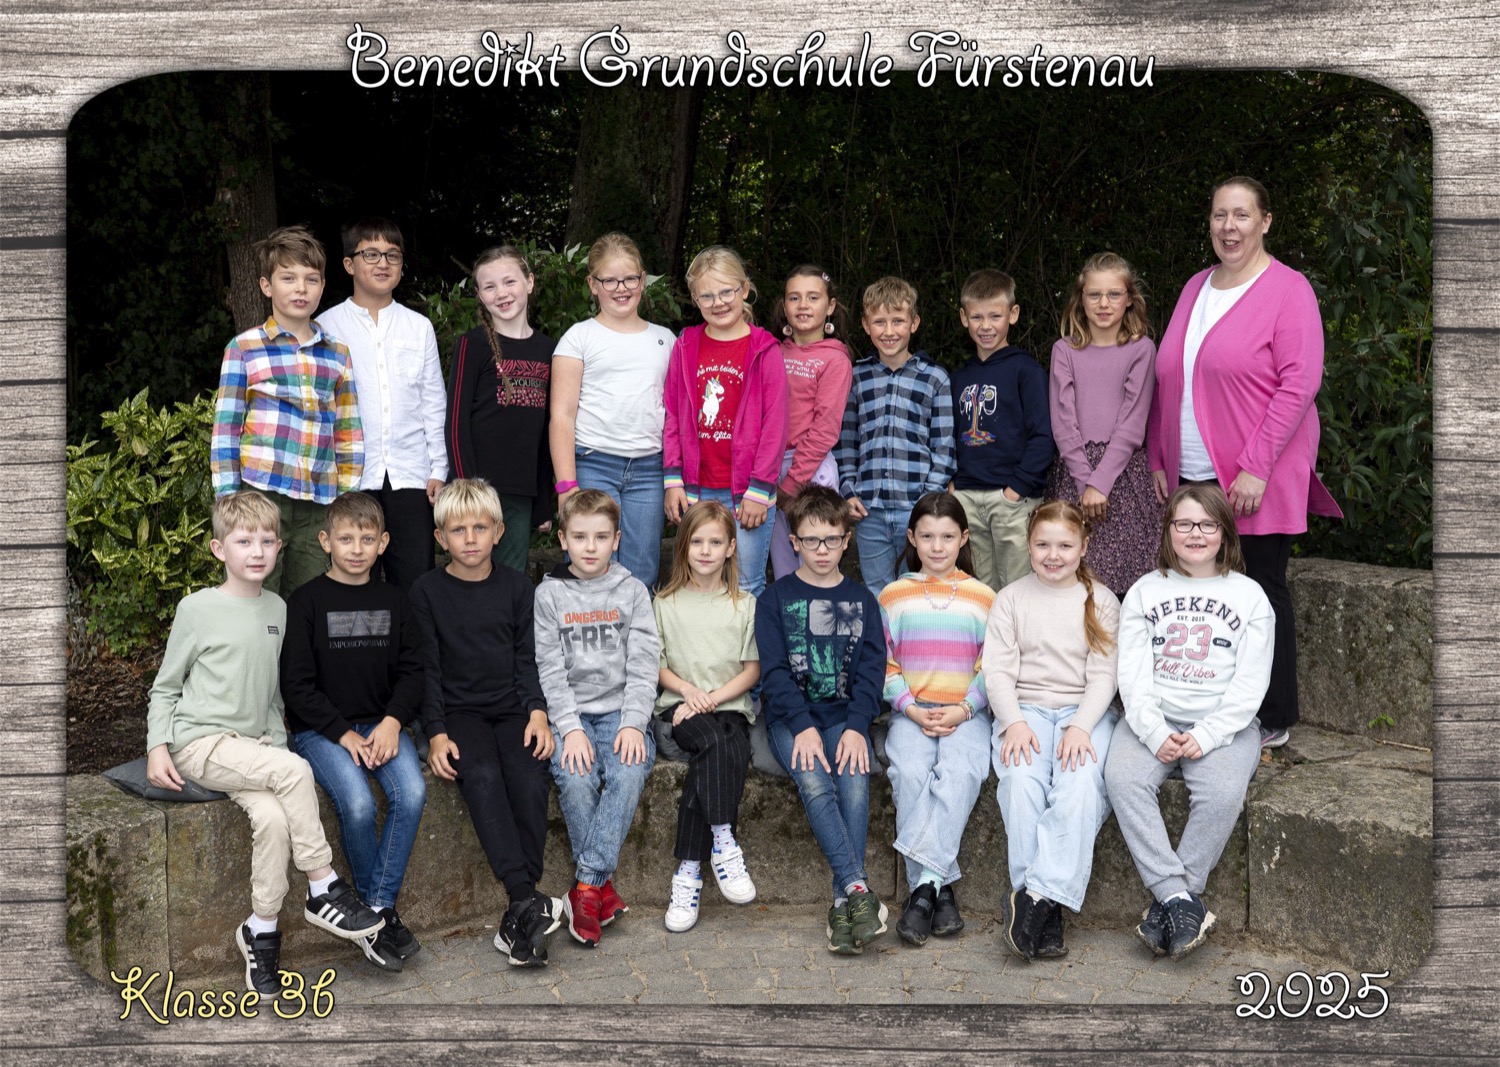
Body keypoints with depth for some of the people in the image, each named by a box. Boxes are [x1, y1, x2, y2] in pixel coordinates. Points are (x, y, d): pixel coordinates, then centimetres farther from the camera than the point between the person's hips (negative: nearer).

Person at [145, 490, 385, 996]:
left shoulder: (278, 609, 11)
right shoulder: (197, 609, -3)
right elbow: (165, 688, 5)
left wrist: (277, 742, 8)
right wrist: (157, 748, -6)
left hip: (254, 744, 4)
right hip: (200, 743, -4)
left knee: (273, 816, -26)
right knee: (295, 769, -29)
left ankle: (261, 931, -11)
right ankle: (324, 889, -17)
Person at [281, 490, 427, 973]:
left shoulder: (393, 601, 10)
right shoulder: (304, 603, -2)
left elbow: (410, 671, 9)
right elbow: (296, 685, -5)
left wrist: (393, 722, -9)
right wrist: (344, 735, -13)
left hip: (382, 724, 4)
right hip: (320, 729, -3)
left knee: (411, 793, -24)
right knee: (357, 803, -28)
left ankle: (377, 909, -13)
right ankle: (382, 912, -8)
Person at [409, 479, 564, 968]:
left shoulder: (515, 586, 11)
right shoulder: (427, 591, 4)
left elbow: (526, 659, 12)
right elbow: (427, 668, 2)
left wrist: (537, 712, -4)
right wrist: (436, 734, -9)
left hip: (512, 709, 2)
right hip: (459, 711, -2)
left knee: (530, 778, -27)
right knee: (482, 775, -32)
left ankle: (519, 920, -23)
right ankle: (528, 900, -35)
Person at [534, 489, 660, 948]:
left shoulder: (632, 591, 8)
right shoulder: (549, 594, 5)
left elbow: (644, 664, 1)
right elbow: (549, 669, -1)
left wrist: (633, 723, -13)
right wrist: (570, 728, -14)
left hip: (621, 710, 0)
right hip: (570, 713, 0)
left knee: (629, 773, -28)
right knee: (576, 777, -28)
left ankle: (587, 886, -24)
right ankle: (603, 885, -13)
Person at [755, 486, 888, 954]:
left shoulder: (860, 599, 14)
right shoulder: (776, 599, 8)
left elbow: (871, 668, 5)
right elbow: (774, 670, -1)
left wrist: (856, 726, -12)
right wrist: (803, 726, -16)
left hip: (844, 715, 1)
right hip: (790, 716, -1)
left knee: (855, 780, -28)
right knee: (814, 783, -30)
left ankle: (843, 902, -29)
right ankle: (859, 890, -36)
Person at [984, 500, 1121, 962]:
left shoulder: (1101, 602, 11)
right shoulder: (1011, 598, 12)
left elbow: (1103, 675, 2)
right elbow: (998, 670, 4)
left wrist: (1080, 726, -16)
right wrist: (1014, 722, -13)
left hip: (1084, 711, 0)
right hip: (1025, 709, 0)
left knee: (1081, 784, -32)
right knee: (1021, 781, -30)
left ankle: (1038, 895, -35)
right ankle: (1045, 915, -29)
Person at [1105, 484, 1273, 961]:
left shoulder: (1249, 596, 8)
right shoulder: (1145, 591, 12)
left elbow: (1250, 684, 0)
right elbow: (1133, 675, 2)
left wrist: (1204, 736, -13)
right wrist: (1155, 733, -14)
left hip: (1223, 724, -1)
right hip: (1152, 719, 1)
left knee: (1223, 792, -31)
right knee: (1123, 777, -29)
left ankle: (1165, 903, -20)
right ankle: (1181, 898, -27)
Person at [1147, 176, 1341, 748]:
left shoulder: (1288, 289, -6)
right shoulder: (1195, 288, 14)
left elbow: (1299, 382, -13)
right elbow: (1166, 380, 17)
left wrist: (1255, 467, -18)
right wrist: (1158, 457, 12)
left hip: (1256, 483, -5)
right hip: (1192, 478, 6)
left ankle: (1273, 719, 15)